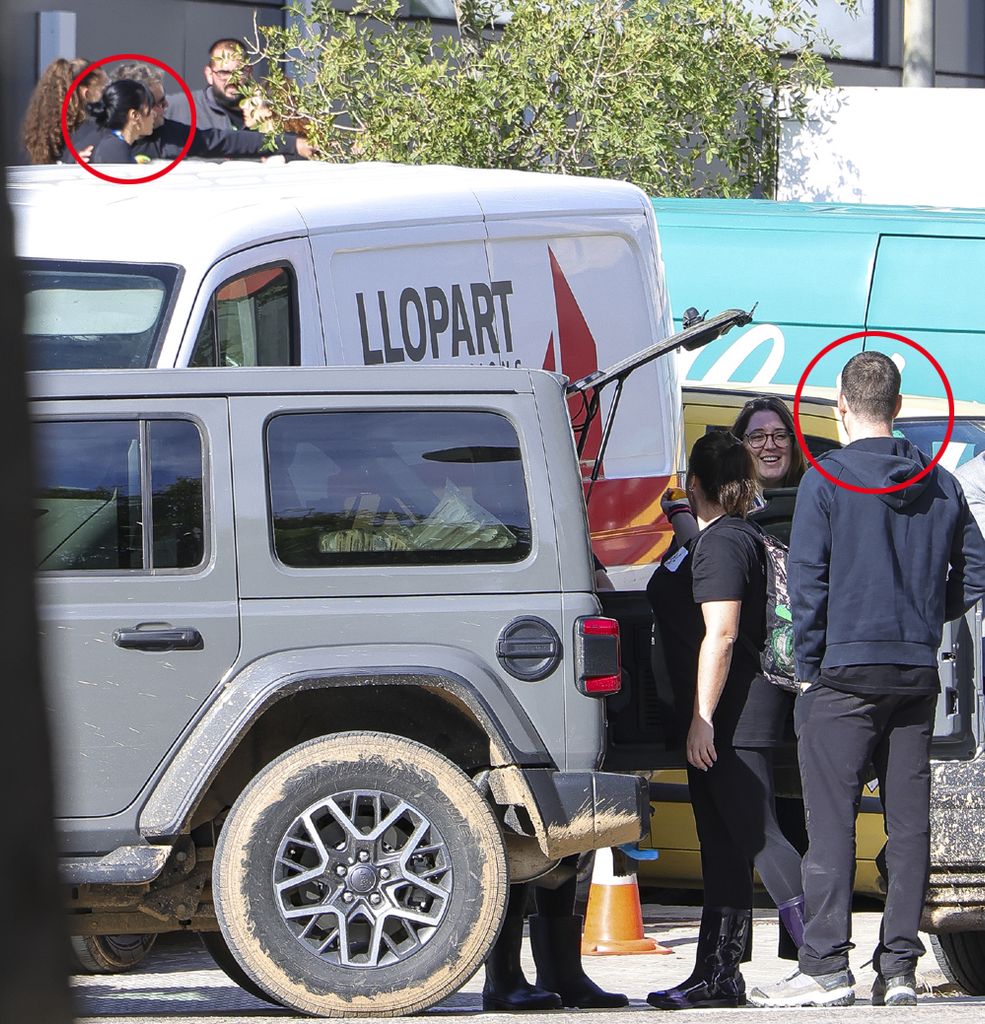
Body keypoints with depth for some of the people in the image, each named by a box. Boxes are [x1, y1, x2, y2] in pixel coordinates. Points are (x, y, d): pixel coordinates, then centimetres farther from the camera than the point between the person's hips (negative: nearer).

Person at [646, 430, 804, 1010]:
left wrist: (702, 718, -22)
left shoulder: (721, 543, -14)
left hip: (734, 719, -11)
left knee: (757, 837, -13)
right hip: (724, 721, 11)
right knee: (722, 846, 11)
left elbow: (721, 635, -20)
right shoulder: (724, 540, 18)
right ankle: (717, 977, 14)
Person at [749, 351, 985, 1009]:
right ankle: (899, 968, 5)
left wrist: (809, 669, -1)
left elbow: (807, 583, -8)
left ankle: (827, 967, -9)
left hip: (846, 674, -5)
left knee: (831, 820, -5)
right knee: (908, 820, 6)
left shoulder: (828, 480, -6)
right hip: (918, 675, 5)